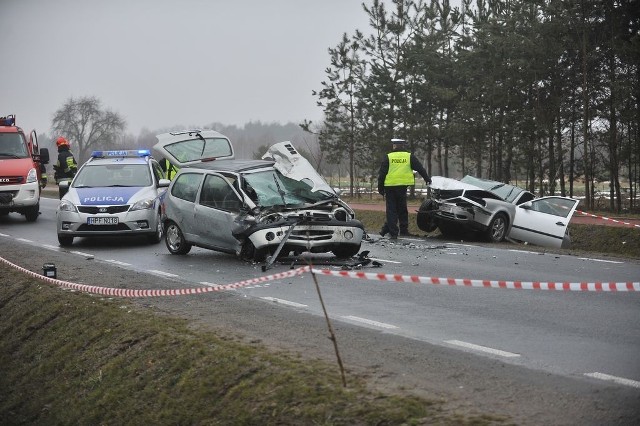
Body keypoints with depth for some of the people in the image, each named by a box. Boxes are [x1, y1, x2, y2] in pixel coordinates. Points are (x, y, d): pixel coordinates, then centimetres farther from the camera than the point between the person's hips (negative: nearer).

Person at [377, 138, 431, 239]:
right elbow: (420, 168, 13)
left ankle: (393, 232, -2)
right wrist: (427, 178, 26)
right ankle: (403, 230, 14)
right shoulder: (409, 157, 6)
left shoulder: (388, 157, 3)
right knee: (402, 209, 13)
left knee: (391, 209, 3)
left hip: (390, 186, -1)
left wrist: (380, 188, 8)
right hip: (402, 186, 1)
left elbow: (381, 174, 2)